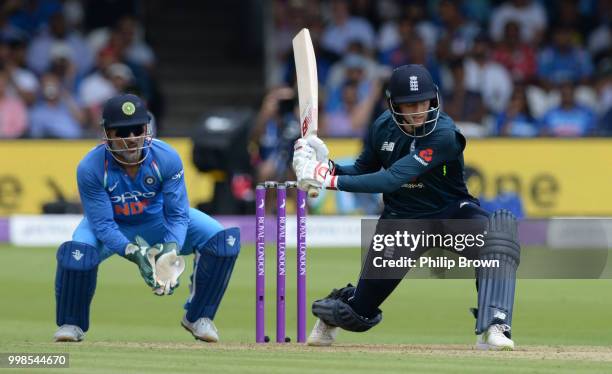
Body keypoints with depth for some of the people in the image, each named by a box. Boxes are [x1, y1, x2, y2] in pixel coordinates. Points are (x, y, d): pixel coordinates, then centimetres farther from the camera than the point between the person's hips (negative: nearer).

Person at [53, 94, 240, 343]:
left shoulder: (167, 159, -27)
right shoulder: (90, 168, -31)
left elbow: (177, 215, -21)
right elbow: (102, 224, -28)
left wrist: (171, 248, -42)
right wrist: (134, 253, -44)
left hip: (157, 218, 2)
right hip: (113, 225, -2)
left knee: (223, 240, -19)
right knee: (77, 252, -35)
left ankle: (198, 316, 4)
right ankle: (71, 324, -5)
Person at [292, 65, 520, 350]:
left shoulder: (443, 134, -28)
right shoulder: (383, 127, -9)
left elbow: (392, 179, -34)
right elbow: (362, 171, 5)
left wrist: (333, 181, -35)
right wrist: (328, 168, -16)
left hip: (451, 212, -3)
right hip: (401, 218, 3)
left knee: (498, 232, -37)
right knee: (359, 313, 7)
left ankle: (491, 328, -36)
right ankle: (333, 310, 46)